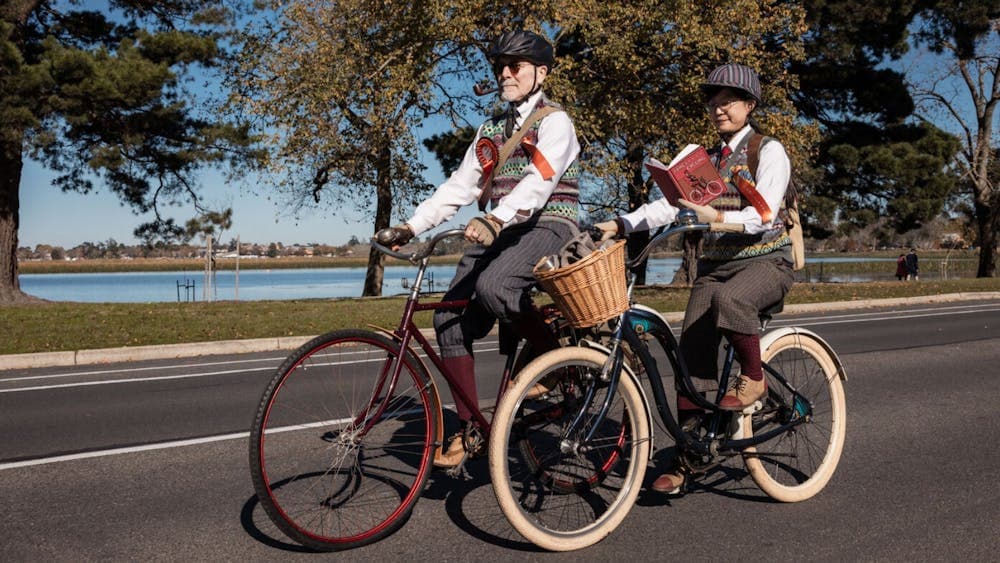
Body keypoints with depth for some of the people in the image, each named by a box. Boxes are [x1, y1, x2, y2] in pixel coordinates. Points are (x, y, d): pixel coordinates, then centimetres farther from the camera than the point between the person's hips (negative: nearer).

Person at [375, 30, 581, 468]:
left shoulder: (554, 121, -2)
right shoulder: (491, 130, 21)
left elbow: (539, 179, -21)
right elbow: (460, 185, 14)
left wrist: (495, 219, -38)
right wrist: (410, 227, 2)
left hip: (547, 225, -7)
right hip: (497, 232, 7)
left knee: (493, 286, -35)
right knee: (450, 317, -8)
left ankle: (555, 355, -9)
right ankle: (469, 429, 2)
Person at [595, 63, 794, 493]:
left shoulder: (769, 152, -2)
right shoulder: (707, 158, 16)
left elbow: (763, 215, -16)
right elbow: (669, 204, 5)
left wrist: (717, 216, -34)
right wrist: (621, 224, -9)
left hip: (766, 261, -5)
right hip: (714, 263, 5)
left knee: (729, 298, -38)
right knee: (693, 349, -9)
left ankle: (753, 378, -12)